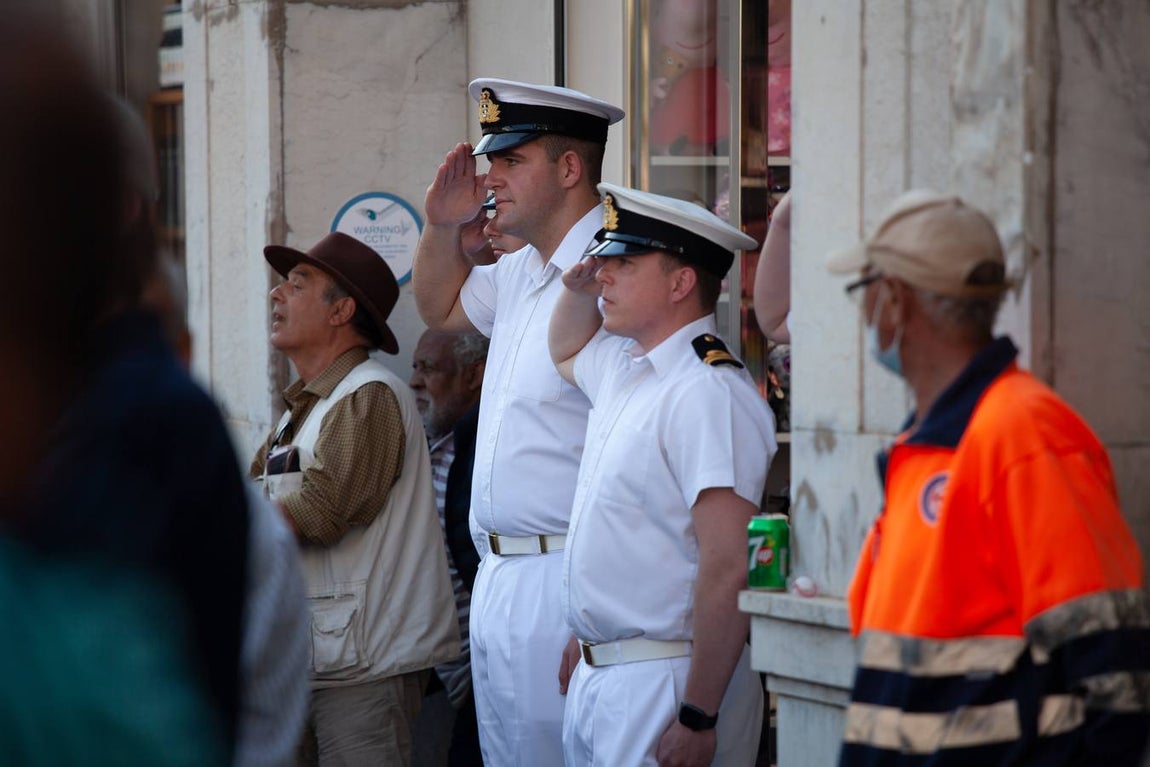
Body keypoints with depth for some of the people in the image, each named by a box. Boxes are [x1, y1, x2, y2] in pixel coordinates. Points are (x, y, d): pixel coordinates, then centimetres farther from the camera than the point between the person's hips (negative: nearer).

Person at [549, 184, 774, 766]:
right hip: (597, 674, 9)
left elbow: (729, 571, -23)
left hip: (666, 680, -9)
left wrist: (698, 718, -24)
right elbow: (566, 352, 37)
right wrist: (577, 289, 15)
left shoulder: (709, 395, -18)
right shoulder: (621, 366, 11)